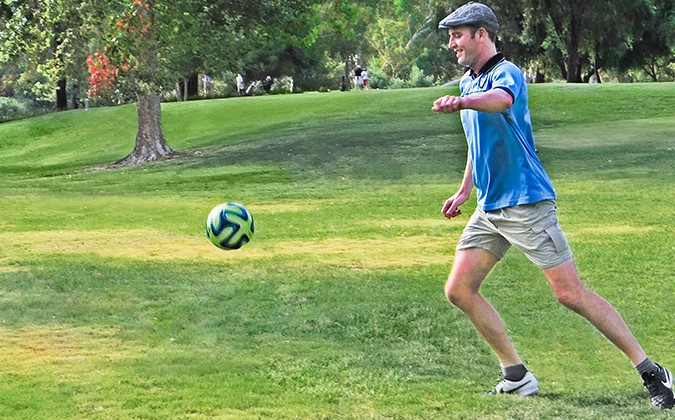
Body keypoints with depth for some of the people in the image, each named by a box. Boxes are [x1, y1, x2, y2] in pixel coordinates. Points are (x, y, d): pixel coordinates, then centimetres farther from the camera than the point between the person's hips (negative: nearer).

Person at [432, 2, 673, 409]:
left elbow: (502, 100, -39)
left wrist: (463, 102, -58)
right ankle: (517, 376, 11)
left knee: (570, 293, -11)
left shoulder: (507, 72, -13)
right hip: (489, 209, 9)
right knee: (459, 290, 2)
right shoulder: (468, 82, 16)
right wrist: (464, 191, 31)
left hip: (525, 203, -9)